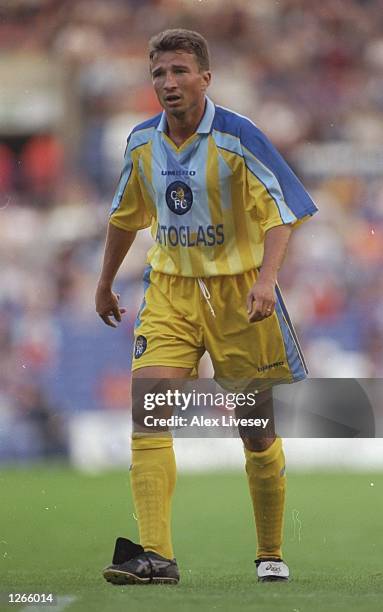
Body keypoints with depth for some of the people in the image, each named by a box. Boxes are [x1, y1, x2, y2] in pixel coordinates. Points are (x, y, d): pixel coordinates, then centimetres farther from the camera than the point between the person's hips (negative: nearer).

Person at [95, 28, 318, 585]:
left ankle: (271, 555, 23)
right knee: (147, 409, -18)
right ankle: (155, 555, -23)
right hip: (169, 292, 3)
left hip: (238, 293, -3)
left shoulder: (237, 138, -13)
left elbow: (280, 212, -15)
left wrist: (266, 279, -31)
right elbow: (126, 216, 20)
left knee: (257, 432, 4)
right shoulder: (142, 143, 3)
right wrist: (106, 283, 27)